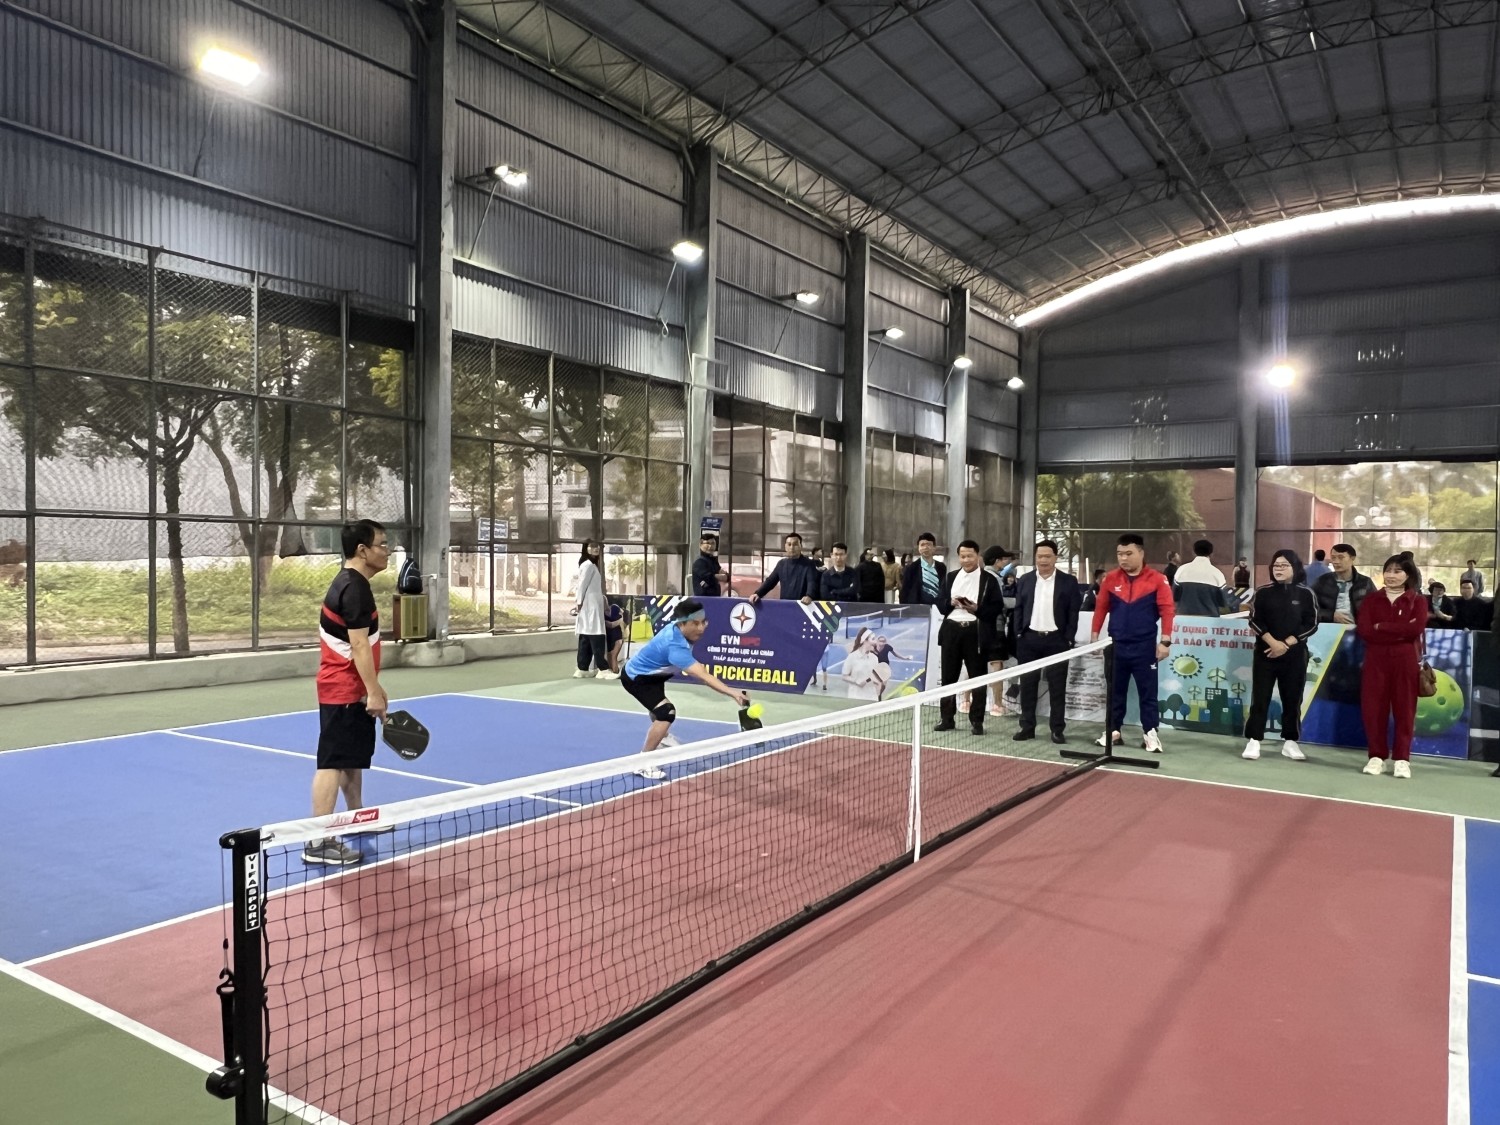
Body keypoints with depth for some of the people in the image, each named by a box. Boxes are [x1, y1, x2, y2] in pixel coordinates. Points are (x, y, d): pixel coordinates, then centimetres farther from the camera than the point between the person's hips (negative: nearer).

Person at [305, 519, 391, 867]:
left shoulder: (351, 583, 13)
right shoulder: (354, 588, -19)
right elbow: (359, 646, -23)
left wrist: (373, 686, 23)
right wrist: (373, 692, -23)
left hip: (352, 688, 11)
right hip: (343, 690, -11)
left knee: (353, 758, 22)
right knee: (333, 763, -9)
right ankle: (319, 842, -7)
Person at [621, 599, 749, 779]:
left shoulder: (677, 627, -18)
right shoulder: (674, 646, -43)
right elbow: (704, 676, -52)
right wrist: (732, 692, -60)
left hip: (648, 671, 10)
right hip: (636, 678, -10)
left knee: (660, 701, 36)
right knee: (667, 712, -29)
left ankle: (659, 735, 68)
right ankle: (643, 762, -18)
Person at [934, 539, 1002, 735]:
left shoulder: (989, 580, 1)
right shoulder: (950, 577, 14)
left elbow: (996, 608, -4)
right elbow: (940, 603, 10)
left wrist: (977, 609, -19)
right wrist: (951, 603, -10)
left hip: (975, 632, -4)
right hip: (951, 629, 4)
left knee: (977, 677, 2)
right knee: (949, 676, 8)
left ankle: (977, 720, 9)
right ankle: (947, 718, 17)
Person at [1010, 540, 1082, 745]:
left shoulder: (1068, 581, 1)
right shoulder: (1025, 580, 9)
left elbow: (1073, 613, -1)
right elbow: (1018, 609, 10)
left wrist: (1068, 639, -7)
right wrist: (1018, 635, 2)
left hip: (1056, 640, -2)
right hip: (1029, 639, 3)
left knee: (1057, 687, 2)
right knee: (1028, 685, 7)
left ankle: (1057, 729, 8)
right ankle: (1027, 727, 14)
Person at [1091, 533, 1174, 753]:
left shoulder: (1157, 579, -5)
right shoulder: (1110, 579, 3)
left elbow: (1167, 610, -7)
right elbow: (1100, 609, 8)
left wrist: (1165, 641, -11)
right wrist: (1094, 636, 7)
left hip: (1145, 647, -3)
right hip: (1116, 645, 3)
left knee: (1148, 692, 5)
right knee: (1115, 691, 12)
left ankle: (1150, 733, 13)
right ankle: (1113, 731, 22)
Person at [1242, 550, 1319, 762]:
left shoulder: (1305, 594, 2)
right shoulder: (1263, 592, 2)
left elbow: (1311, 624, -2)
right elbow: (1255, 621, -3)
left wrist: (1286, 644, -11)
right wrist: (1273, 642, -16)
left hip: (1295, 654, 1)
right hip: (1265, 651, 0)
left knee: (1293, 698, 5)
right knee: (1260, 697, -1)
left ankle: (1290, 742, 16)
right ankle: (1253, 741, 3)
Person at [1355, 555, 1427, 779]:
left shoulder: (1417, 601, 5)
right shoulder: (1371, 600, 8)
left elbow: (1416, 629, -13)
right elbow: (1363, 630, -6)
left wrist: (1381, 627, -11)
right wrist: (1400, 631, -12)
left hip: (1405, 661, -1)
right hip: (1375, 660, 1)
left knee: (1404, 709, 2)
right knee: (1373, 709, 0)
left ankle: (1402, 759, 8)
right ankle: (1377, 756, 9)